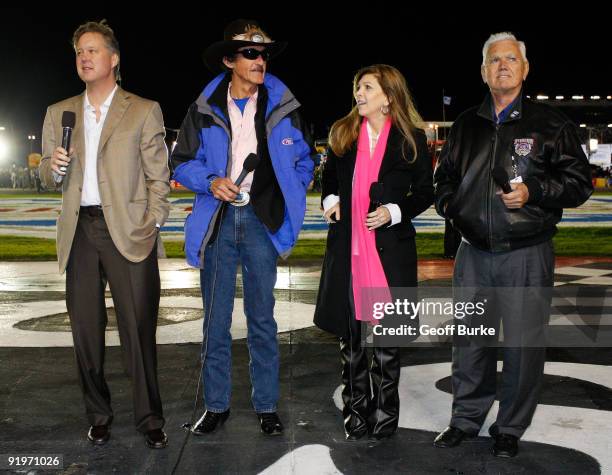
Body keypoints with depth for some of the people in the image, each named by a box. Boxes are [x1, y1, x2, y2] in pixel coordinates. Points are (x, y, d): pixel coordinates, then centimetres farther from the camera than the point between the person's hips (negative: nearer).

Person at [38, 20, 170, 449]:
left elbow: (158, 175, 2)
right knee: (86, 330, 8)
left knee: (139, 329, -3)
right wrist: (54, 168, -5)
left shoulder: (144, 111, 5)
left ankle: (150, 419, 9)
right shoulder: (59, 113, 15)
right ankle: (99, 416, 22)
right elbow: (49, 178, 18)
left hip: (128, 230, -4)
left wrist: (154, 223, -8)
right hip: (79, 232, 4)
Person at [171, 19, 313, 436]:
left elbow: (303, 160, 13)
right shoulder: (204, 109, 3)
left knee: (262, 317, 6)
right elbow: (183, 163, 7)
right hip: (218, 220, 1)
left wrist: (290, 201, 2)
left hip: (261, 220, 0)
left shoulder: (283, 106, 4)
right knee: (216, 319, 6)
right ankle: (216, 405, 19)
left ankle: (267, 406, 18)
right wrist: (210, 182, -11)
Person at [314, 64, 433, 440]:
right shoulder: (344, 133, 7)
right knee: (351, 333, 9)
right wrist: (330, 199, 2)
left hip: (389, 247, -3)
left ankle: (384, 416, 19)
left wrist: (394, 212, -12)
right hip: (347, 244, 3)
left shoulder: (411, 139, -1)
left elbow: (425, 193, 3)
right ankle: (356, 414, 23)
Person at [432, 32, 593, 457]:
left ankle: (511, 429, 21)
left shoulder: (549, 123, 0)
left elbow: (580, 182, -2)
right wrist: (447, 201, 5)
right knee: (470, 341, 12)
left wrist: (533, 192, -16)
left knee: (523, 345, 4)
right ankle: (466, 420, 28)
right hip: (474, 253, 4)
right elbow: (445, 175, 25)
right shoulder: (467, 126, 13)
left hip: (526, 256, -4)